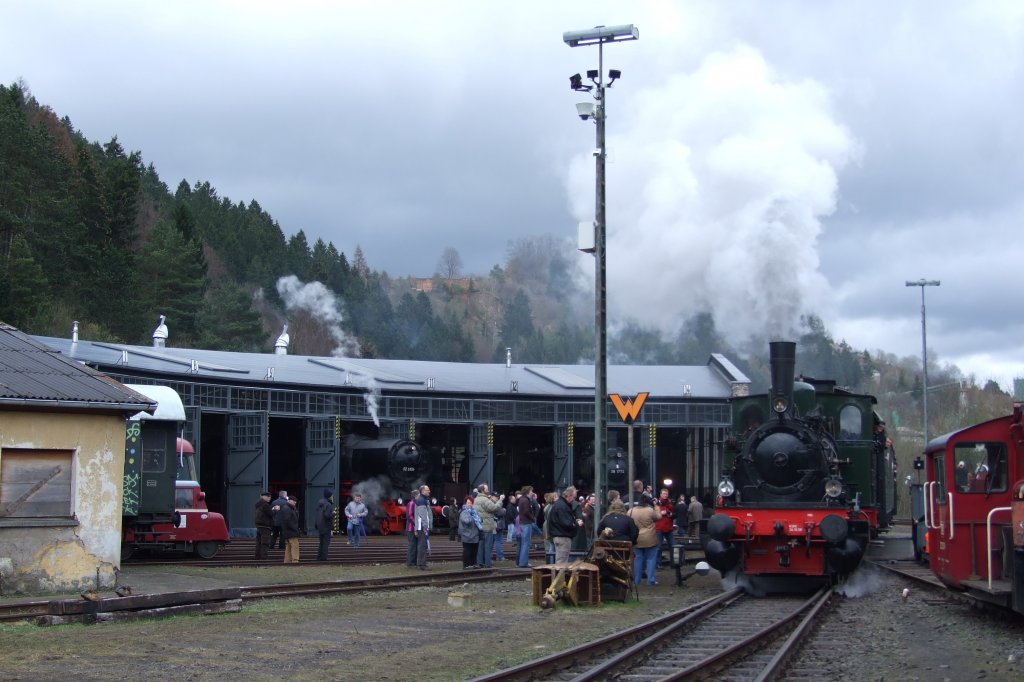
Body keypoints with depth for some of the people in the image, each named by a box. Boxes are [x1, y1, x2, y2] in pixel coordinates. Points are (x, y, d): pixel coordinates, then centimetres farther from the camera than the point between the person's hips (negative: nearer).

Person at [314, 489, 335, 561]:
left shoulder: (320, 502, 9)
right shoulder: (328, 505, -18)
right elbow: (327, 515, -27)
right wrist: (333, 513, -10)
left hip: (320, 526, 8)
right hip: (326, 526, -8)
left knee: (322, 543, 17)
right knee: (326, 543, -2)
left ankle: (319, 558, 19)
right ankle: (323, 558, -3)